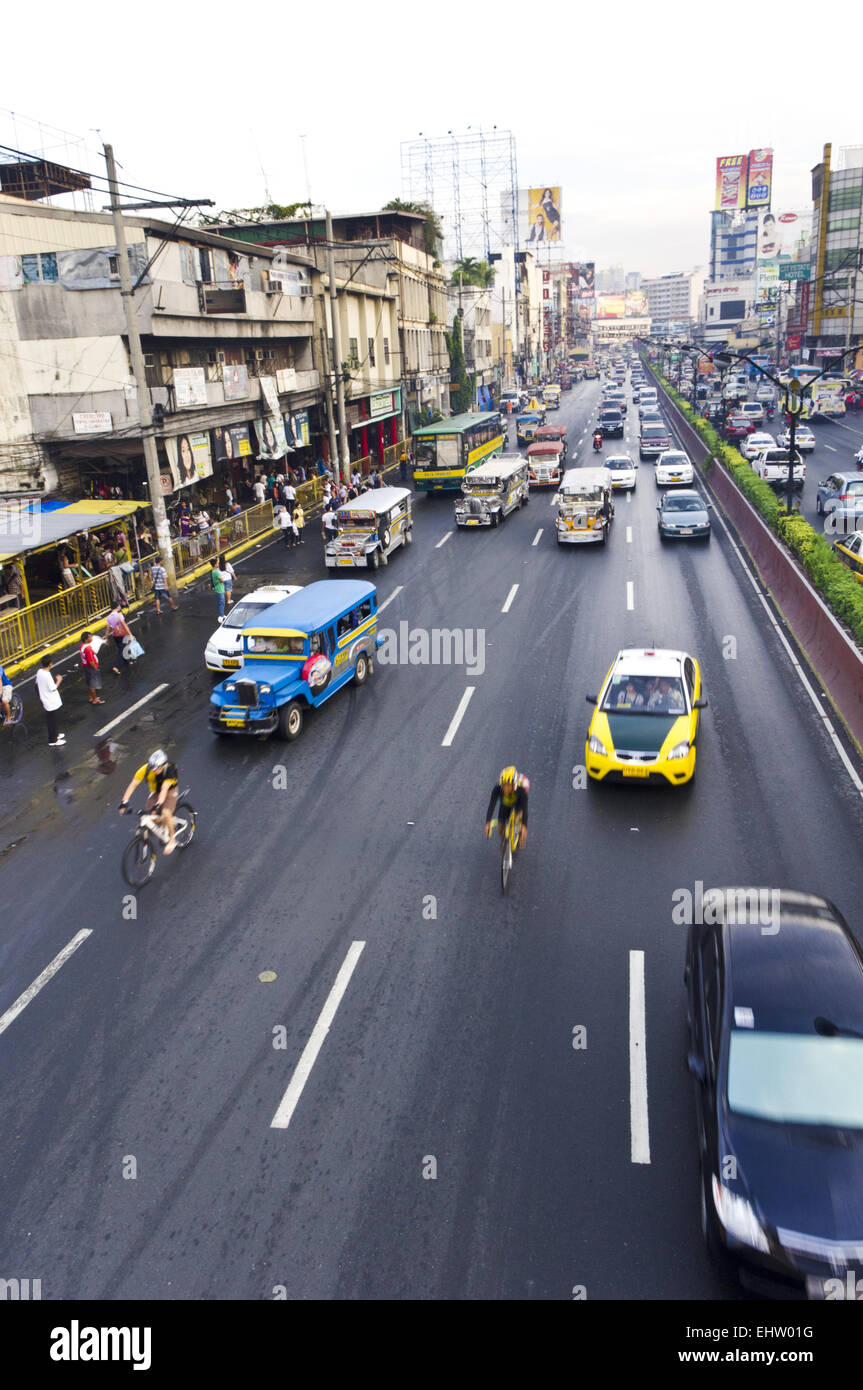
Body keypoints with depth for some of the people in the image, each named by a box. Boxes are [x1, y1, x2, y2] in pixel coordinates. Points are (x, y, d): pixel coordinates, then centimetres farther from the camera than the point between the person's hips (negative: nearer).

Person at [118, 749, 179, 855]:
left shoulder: (169, 770, -34)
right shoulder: (146, 769, -27)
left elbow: (164, 789, -43)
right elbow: (133, 784, -28)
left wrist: (158, 805, -56)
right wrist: (124, 802, -37)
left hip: (170, 792, -4)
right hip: (155, 792, 4)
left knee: (166, 813, -29)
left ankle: (172, 840, -9)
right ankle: (164, 827, 23)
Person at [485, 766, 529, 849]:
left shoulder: (521, 789, -41)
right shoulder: (497, 788, -37)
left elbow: (525, 808, -45)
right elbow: (491, 805, -40)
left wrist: (524, 826, -55)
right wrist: (488, 823, -51)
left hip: (518, 802, -2)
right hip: (506, 803, 2)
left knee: (520, 815, -31)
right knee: (501, 827, -4)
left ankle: (521, 838, -6)